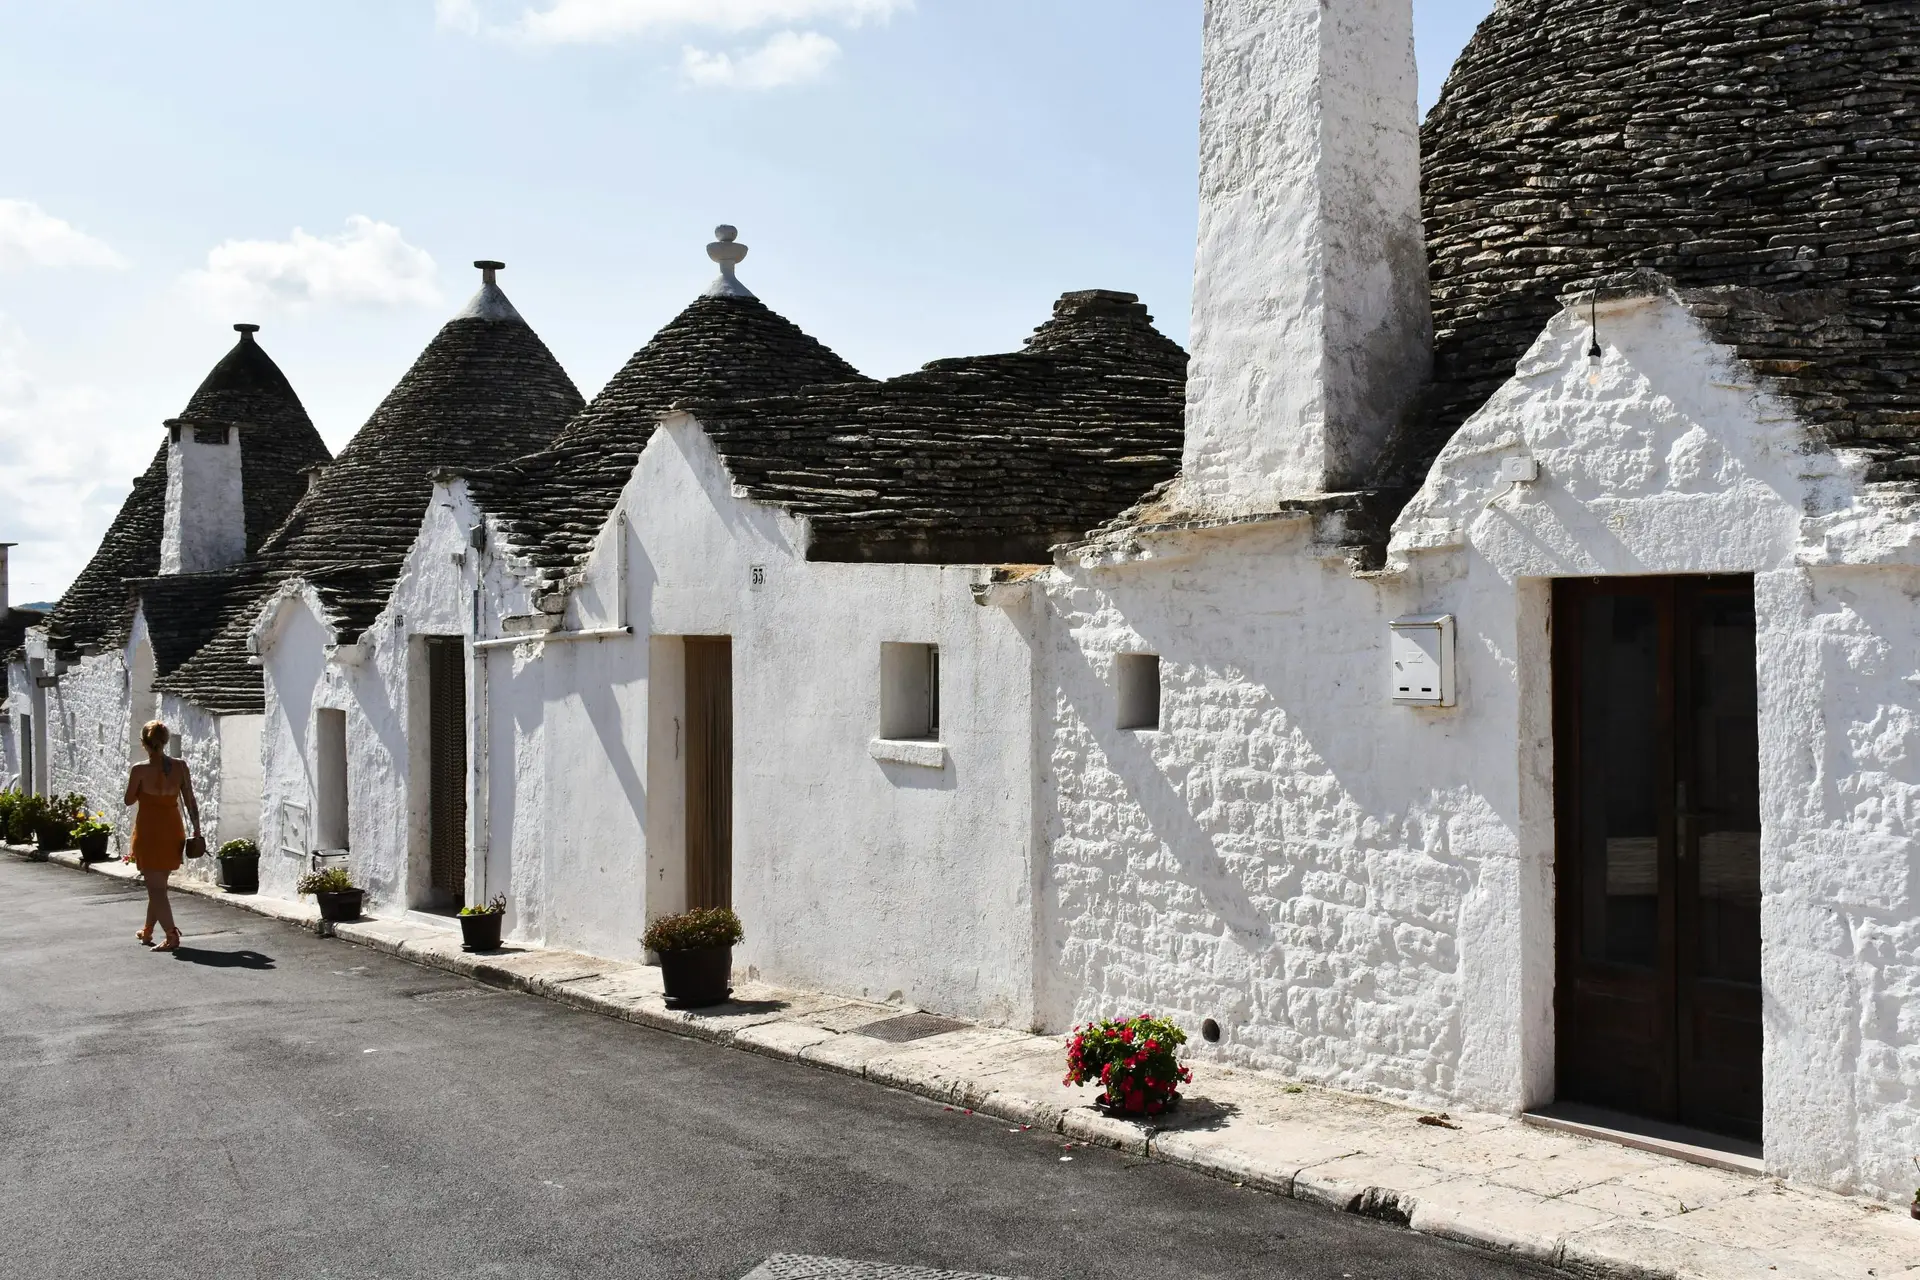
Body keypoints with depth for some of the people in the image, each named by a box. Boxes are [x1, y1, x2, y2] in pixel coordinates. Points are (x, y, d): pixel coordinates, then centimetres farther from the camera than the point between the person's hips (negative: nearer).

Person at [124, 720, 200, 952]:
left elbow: (129, 800, -1)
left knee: (155, 887, 0)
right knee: (158, 885, 20)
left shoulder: (140, 770, -14)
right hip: (173, 830, 5)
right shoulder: (180, 766, -5)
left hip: (149, 831, -5)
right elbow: (190, 801, -1)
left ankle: (172, 937, -9)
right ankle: (147, 932, 34)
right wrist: (197, 829, 4)